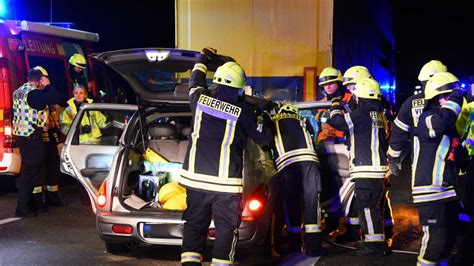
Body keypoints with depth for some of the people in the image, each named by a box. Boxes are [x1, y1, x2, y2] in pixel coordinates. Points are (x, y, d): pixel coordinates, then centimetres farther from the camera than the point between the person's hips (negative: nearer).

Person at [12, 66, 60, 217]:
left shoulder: (18, 92, 13)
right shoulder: (34, 93, -17)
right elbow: (55, 99, -24)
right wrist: (48, 85, -9)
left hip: (20, 135, 10)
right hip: (32, 137, -10)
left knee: (30, 169, 16)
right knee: (30, 171, -6)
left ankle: (35, 204, 24)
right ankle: (22, 208, -5)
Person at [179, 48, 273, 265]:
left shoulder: (200, 100, 1)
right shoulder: (243, 111, -6)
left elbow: (195, 83, 25)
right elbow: (264, 138, 5)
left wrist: (202, 61, 41)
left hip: (195, 177, 3)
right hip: (226, 182, -3)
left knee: (194, 224, 13)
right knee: (227, 227, 7)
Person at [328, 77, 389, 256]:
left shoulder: (362, 113, -13)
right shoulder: (379, 114, 15)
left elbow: (337, 121, -9)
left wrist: (335, 106, 7)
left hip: (367, 169, -9)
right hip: (378, 168, 9)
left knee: (367, 207, -7)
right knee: (372, 206, 16)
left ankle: (375, 244, -8)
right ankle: (376, 240, 23)